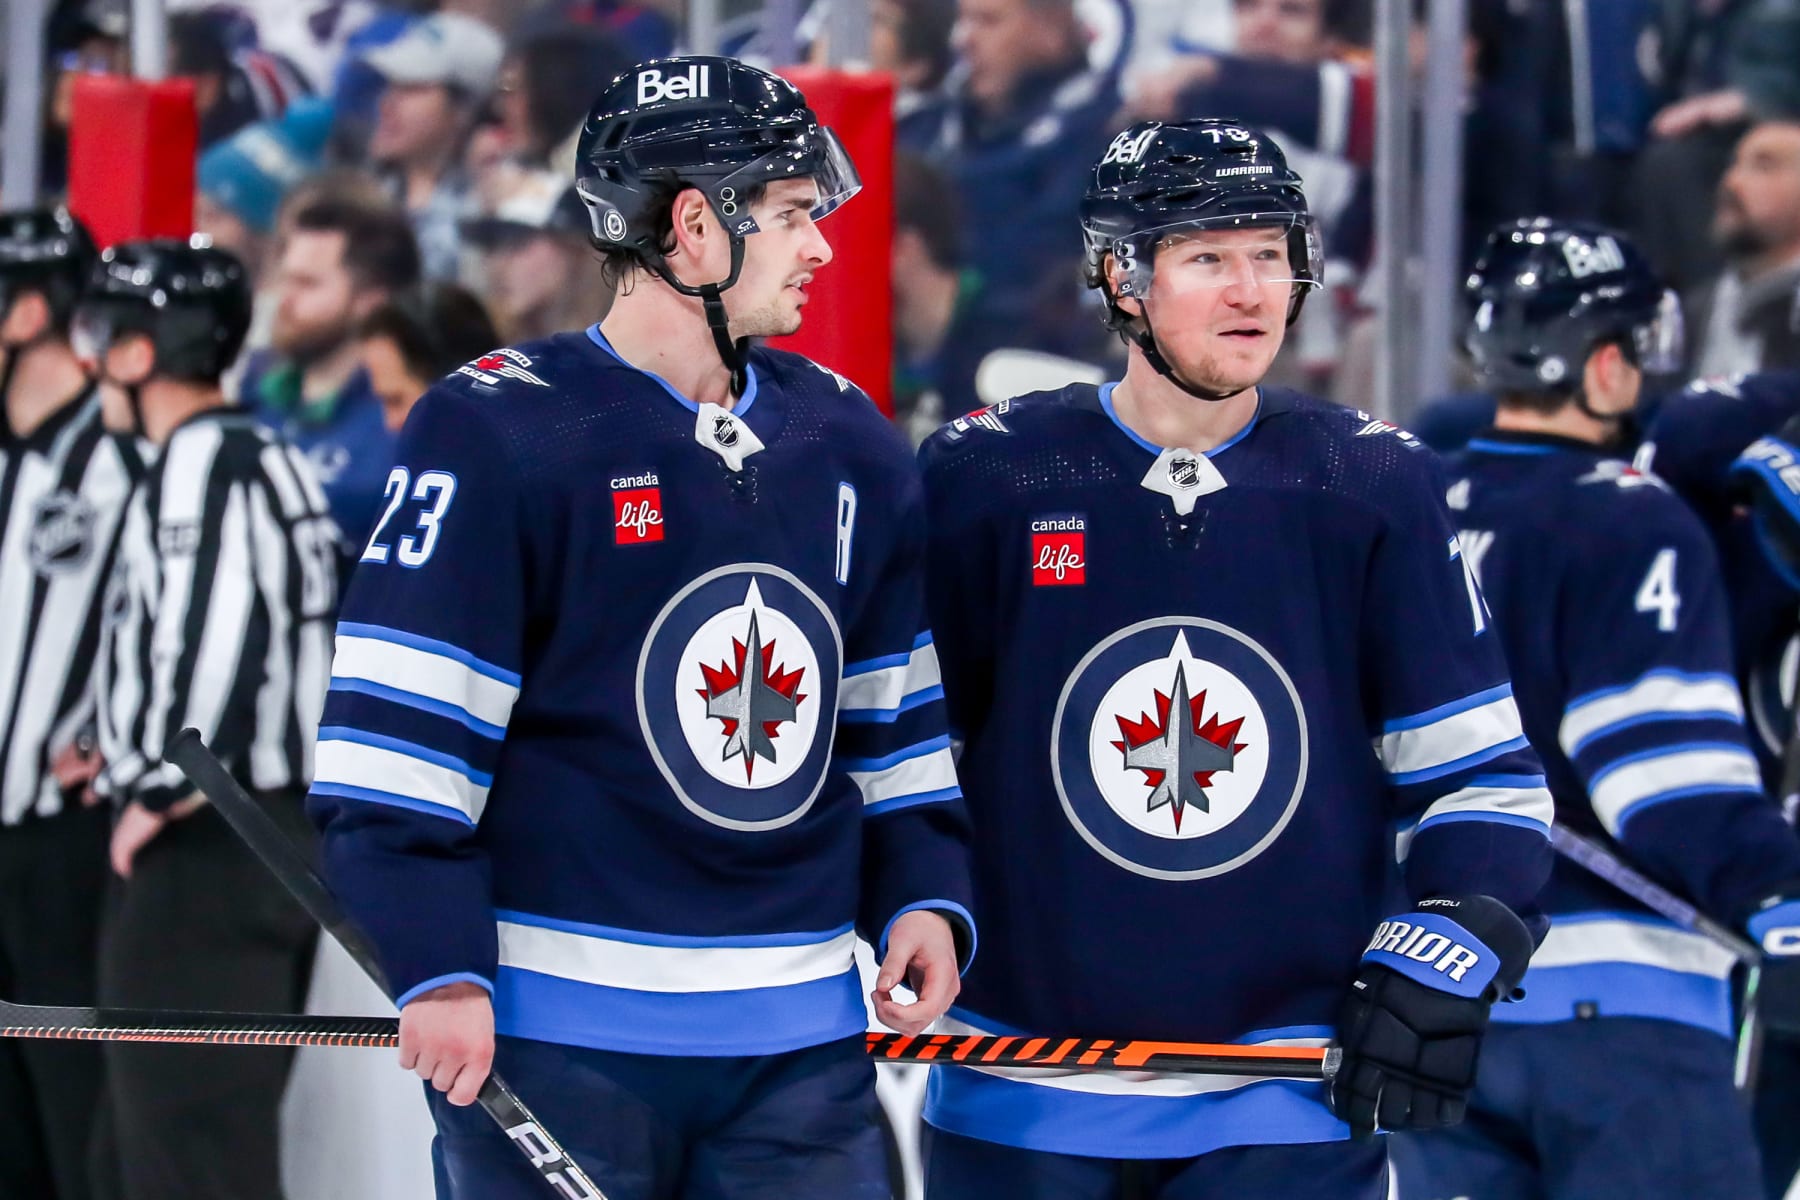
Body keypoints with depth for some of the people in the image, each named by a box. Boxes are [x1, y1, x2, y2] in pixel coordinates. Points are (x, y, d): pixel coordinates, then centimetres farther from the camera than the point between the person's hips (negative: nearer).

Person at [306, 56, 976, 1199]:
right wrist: (438, 970, -16)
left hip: (802, 1043, 5)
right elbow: (395, 736, -10)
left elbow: (901, 716, 21)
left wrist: (924, 893, 6)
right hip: (558, 1032, -5)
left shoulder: (849, 443, 14)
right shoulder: (497, 431, -7)